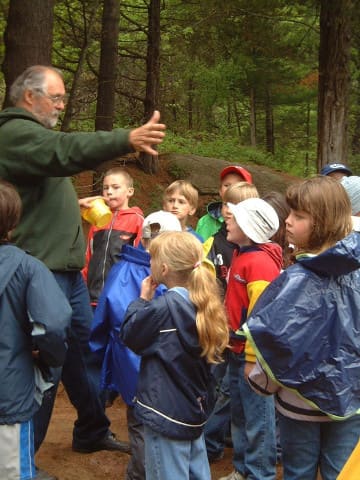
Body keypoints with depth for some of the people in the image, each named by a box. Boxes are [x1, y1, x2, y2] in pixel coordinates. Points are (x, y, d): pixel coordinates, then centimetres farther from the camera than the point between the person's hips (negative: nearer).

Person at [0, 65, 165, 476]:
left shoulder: (34, 132, 20)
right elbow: (67, 150, -33)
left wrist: (74, 204, 27)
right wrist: (127, 140, -43)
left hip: (66, 268, 10)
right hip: (42, 273, -10)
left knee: (83, 349, 17)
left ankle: (93, 431, 33)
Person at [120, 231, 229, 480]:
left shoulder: (164, 307, -21)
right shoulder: (204, 303, 2)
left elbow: (130, 335, -10)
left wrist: (142, 300, 1)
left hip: (166, 412, -8)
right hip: (195, 408, 8)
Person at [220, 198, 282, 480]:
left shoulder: (260, 263, -19)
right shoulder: (242, 256, 11)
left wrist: (253, 358, -21)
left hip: (251, 354, -10)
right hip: (237, 351, 10)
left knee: (258, 417, 2)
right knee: (240, 414, 18)